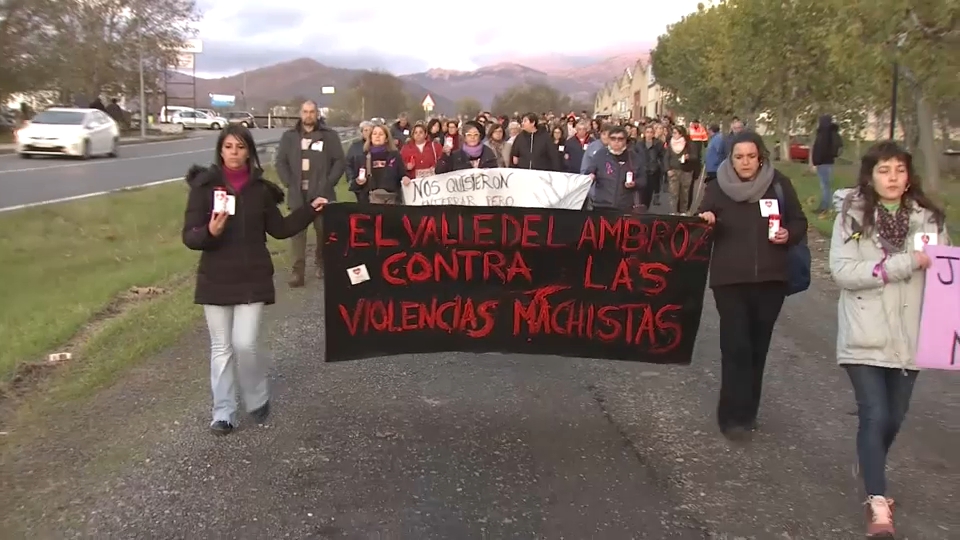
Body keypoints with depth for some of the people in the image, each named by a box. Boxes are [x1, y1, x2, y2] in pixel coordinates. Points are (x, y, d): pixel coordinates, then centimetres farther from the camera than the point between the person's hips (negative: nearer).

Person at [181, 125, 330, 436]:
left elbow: (279, 229, 10)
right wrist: (210, 231, -29)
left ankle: (258, 401, 19)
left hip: (252, 278, 0)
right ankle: (223, 414, 19)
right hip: (216, 279, 0)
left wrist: (310, 210, 5)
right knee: (221, 348, 7)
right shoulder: (205, 185, -5)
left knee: (245, 344, -6)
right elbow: (189, 237, -9)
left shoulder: (260, 188, 1)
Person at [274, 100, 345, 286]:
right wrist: (289, 183, -6)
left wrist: (329, 183, -9)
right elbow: (281, 162, 6)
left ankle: (321, 262, 30)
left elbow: (340, 161, 0)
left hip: (322, 193, -1)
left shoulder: (329, 135, 3)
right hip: (298, 193, 1)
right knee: (297, 231, -3)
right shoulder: (289, 136, 8)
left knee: (324, 229, 8)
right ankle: (298, 271, -2)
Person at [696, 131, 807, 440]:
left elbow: (799, 222, 11)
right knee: (736, 346, -9)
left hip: (770, 278, 2)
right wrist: (706, 222, -19)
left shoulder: (779, 184, 2)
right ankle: (733, 416, 0)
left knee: (758, 346, 10)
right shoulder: (718, 187, -1)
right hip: (730, 279, -2)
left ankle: (748, 411, 25)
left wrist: (789, 235, -10)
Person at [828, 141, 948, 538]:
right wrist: (904, 264, -18)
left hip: (909, 336, 3)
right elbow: (841, 271, -14)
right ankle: (878, 506, 4)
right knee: (874, 416, -6)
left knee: (894, 417, 15)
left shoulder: (928, 218, 3)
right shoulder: (853, 217, -5)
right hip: (866, 337, -3)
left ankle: (872, 479, 42)